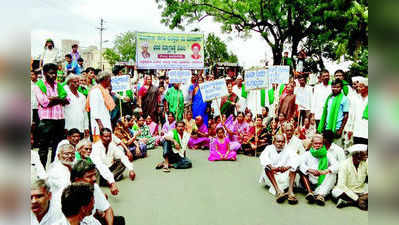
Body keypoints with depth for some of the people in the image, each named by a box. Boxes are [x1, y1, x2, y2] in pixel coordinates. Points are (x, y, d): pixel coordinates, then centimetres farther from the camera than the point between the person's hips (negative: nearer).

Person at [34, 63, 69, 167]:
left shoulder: (58, 85, 17)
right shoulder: (39, 85, 1)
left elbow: (67, 99, 6)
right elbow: (44, 102, -12)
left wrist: (53, 98, -8)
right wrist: (59, 100, -4)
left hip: (60, 119, 5)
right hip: (46, 120, -5)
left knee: (58, 146, 10)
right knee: (44, 147, 1)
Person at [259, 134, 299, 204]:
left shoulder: (288, 150, 6)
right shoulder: (269, 148, 5)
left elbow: (295, 159, -14)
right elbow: (263, 158, -17)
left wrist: (287, 167, -36)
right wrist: (271, 167, -37)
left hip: (285, 176, 1)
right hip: (271, 177, 0)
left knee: (293, 167, -22)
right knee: (267, 167, -28)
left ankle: (290, 191, -38)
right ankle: (278, 191, -44)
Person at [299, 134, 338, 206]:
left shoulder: (327, 154, 10)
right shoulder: (307, 154, 10)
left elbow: (336, 165, -7)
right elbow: (301, 164, -9)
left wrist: (325, 171, -26)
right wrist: (310, 170, -29)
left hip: (323, 183, 0)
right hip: (310, 183, 0)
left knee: (332, 173, -22)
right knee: (301, 170, -18)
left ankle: (321, 195, -36)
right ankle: (310, 192, -34)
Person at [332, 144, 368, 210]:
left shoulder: (366, 162, -5)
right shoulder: (345, 164, -17)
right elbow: (341, 185, -22)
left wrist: (367, 194, -25)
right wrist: (357, 198, -28)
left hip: (361, 190, 4)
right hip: (348, 191, -4)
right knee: (336, 192, -34)